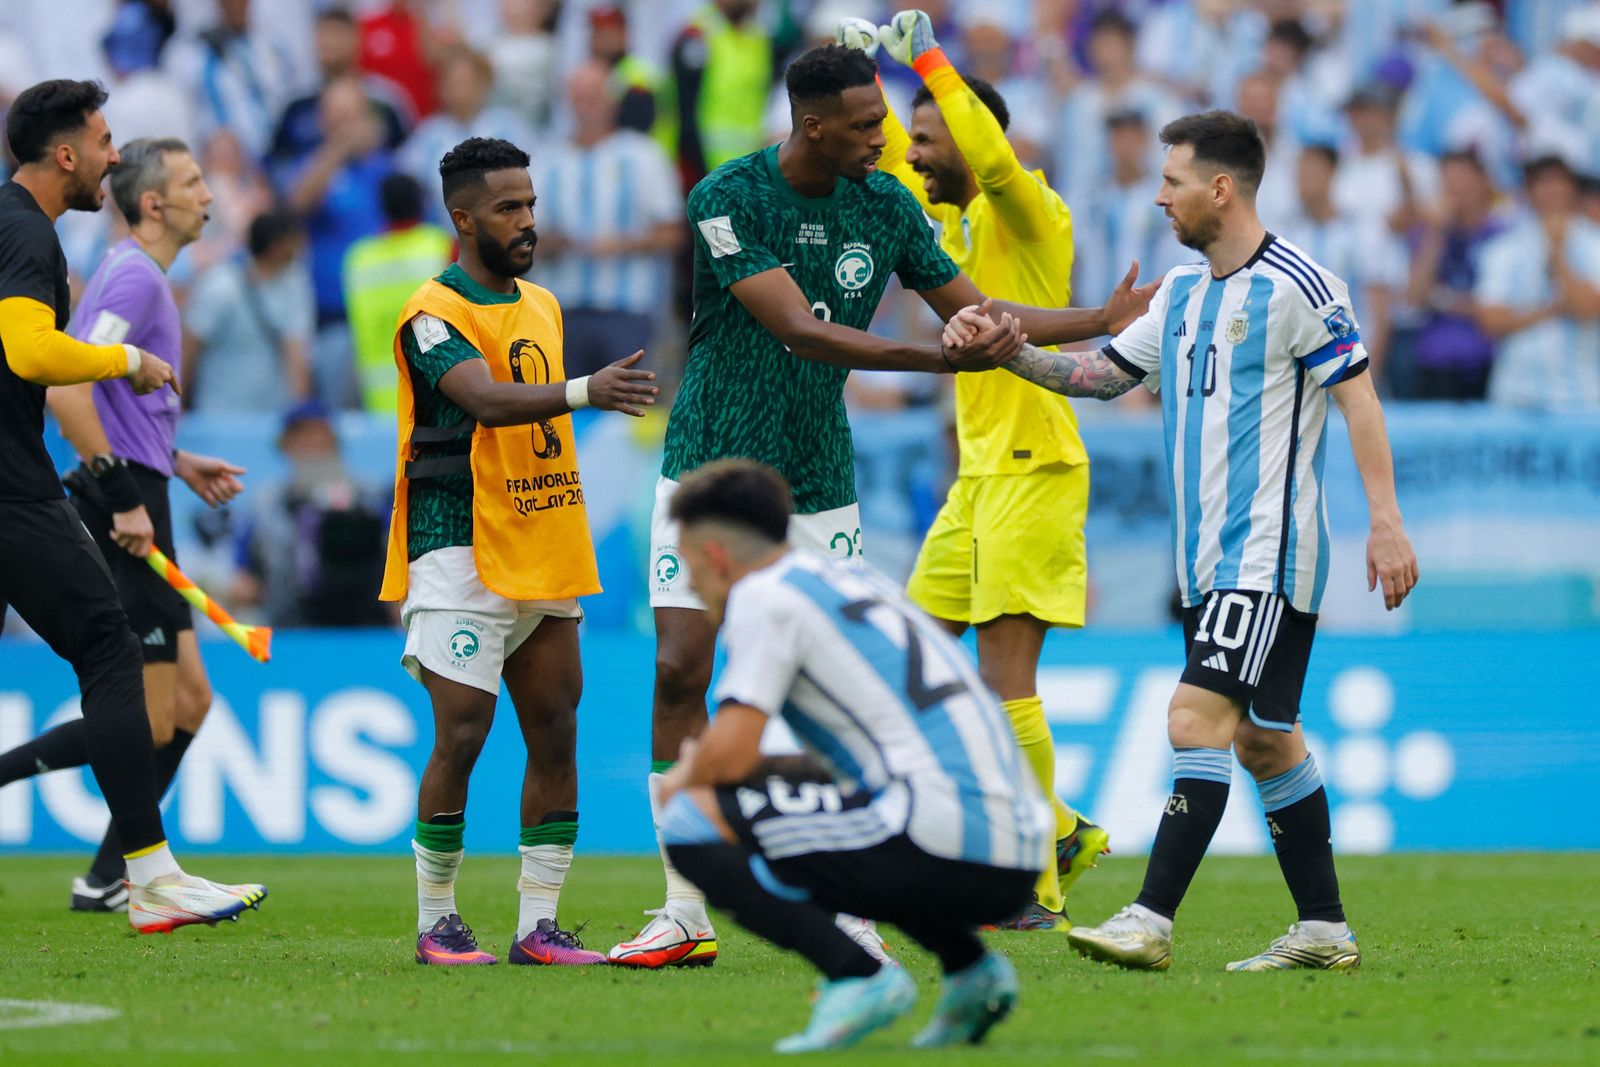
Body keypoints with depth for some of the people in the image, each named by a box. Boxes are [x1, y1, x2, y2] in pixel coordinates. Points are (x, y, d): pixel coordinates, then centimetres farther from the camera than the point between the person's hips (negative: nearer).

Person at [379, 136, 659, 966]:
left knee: (555, 735, 3)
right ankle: (436, 923, 0)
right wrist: (583, 391, -43)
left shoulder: (542, 306, 15)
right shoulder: (435, 313, -10)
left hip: (545, 554, 8)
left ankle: (538, 926, 8)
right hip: (461, 553, -8)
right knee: (461, 733, -11)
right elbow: (489, 400, -27)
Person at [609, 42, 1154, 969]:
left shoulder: (886, 205, 0)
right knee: (679, 674, -8)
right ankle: (687, 916, -2)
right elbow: (800, 328, -25)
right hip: (709, 469, -3)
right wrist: (944, 359, -32)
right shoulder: (729, 198, -16)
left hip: (817, 490, 3)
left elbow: (975, 311, 11)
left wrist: (1104, 319, 6)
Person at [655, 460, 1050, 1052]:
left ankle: (859, 979, -14)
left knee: (693, 821, -4)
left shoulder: (764, 595, 1)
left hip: (942, 838, -9)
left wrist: (684, 779, 15)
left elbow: (731, 754, -9)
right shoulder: (861, 582, 27)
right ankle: (970, 970, 15)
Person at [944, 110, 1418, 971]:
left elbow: (1359, 398, -11)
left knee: (1197, 720, -17)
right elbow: (1099, 374, 22)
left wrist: (1386, 524, -15)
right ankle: (1324, 930, 17)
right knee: (1264, 739, 11)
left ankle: (1151, 922, -21)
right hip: (1209, 560, 9)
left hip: (1269, 556, -9)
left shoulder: (1297, 286, -11)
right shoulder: (1181, 291, 14)